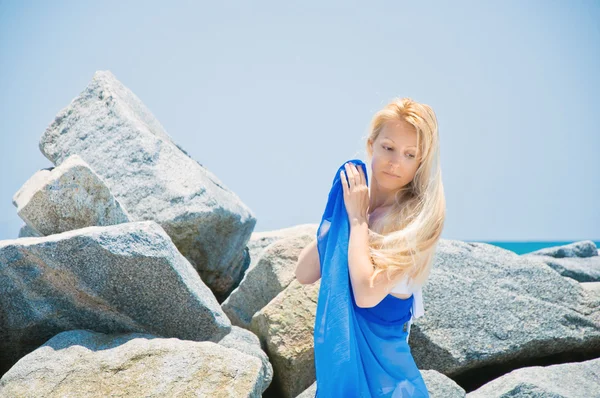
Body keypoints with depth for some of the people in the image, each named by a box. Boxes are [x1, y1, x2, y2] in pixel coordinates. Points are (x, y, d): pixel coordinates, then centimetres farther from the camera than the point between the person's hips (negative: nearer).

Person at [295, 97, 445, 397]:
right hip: (337, 351, 5)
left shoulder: (419, 218, -17)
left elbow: (367, 293, -27)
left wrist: (357, 217, -17)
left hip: (379, 357, -5)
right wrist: (339, 215, -11)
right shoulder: (351, 200, -1)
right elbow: (304, 274, -3)